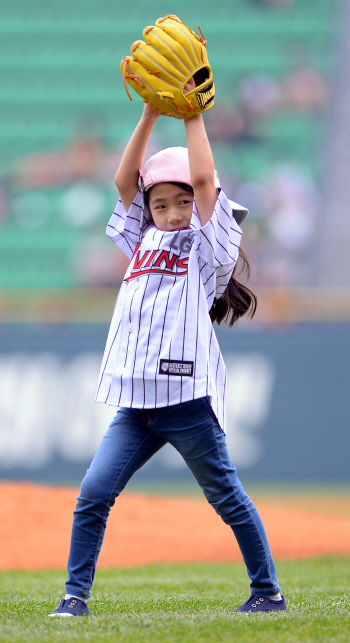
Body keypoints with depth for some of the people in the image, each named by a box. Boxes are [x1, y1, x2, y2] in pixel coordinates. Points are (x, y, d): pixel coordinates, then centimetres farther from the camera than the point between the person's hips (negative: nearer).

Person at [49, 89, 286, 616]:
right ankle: (76, 593, 0)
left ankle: (268, 591, 17)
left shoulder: (207, 245, 2)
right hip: (136, 403, 5)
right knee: (94, 492, -6)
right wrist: (150, 115, 6)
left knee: (227, 498, 5)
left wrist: (192, 112, -3)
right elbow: (125, 180, 11)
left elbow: (203, 178, -9)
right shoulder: (144, 242, 18)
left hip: (188, 398, -5)